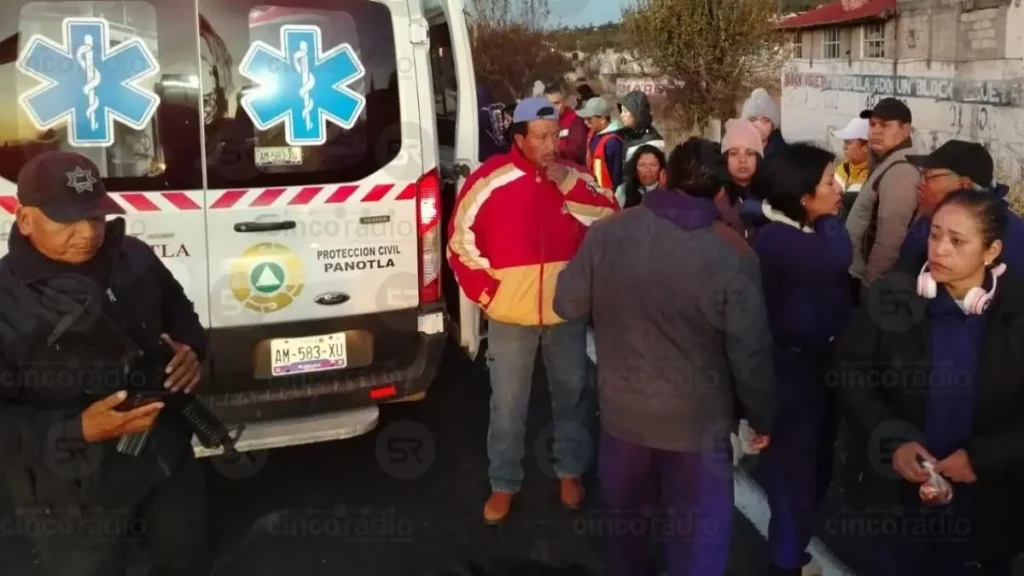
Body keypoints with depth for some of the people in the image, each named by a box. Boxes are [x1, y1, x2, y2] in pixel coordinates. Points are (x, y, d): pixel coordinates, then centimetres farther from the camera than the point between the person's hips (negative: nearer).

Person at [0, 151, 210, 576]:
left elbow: (182, 318, 12)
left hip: (168, 459, 5)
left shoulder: (134, 258, -5)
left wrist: (190, 351, -9)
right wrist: (78, 430, -31)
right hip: (73, 497, -4)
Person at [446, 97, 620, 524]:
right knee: (508, 404, 8)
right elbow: (461, 241, -4)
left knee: (571, 394, 16)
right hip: (511, 314, -3)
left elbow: (611, 219, -7)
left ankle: (570, 472, 36)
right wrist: (486, 291, -9)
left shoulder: (573, 178, 2)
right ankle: (503, 485, 25)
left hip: (567, 309, 3)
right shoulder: (491, 179, -9)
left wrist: (568, 184, -16)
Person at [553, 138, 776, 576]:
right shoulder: (733, 255, -19)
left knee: (623, 515, 28)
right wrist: (763, 418, 1)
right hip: (697, 421, -3)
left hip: (621, 409, 4)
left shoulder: (608, 232, -11)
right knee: (697, 540, 12)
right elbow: (750, 355, -15)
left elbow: (568, 305, -2)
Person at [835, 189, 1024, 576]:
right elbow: (850, 376, -6)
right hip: (900, 489, 0)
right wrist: (891, 441, -18)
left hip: (985, 499, 0)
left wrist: (983, 457, -18)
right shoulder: (893, 298, -10)